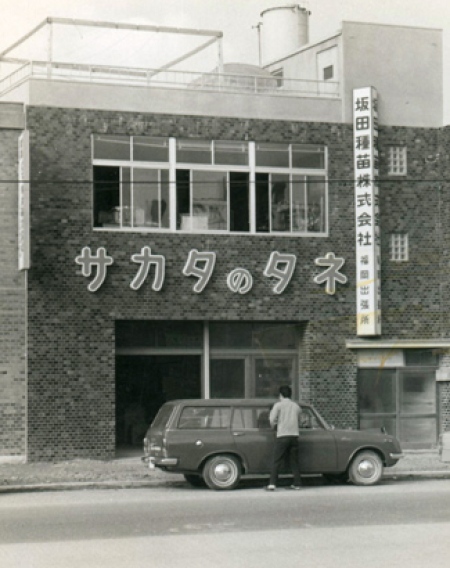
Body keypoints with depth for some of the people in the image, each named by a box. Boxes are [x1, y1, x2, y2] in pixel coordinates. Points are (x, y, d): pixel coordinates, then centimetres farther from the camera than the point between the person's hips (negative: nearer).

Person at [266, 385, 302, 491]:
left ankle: (272, 484, -10)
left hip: (282, 436, -4)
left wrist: (273, 425, 13)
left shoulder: (278, 405, -1)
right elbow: (298, 421, 15)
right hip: (294, 435, 4)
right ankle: (297, 483, 10)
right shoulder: (296, 406, 14)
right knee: (294, 461, 11)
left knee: (276, 461, -3)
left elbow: (272, 420, -8)